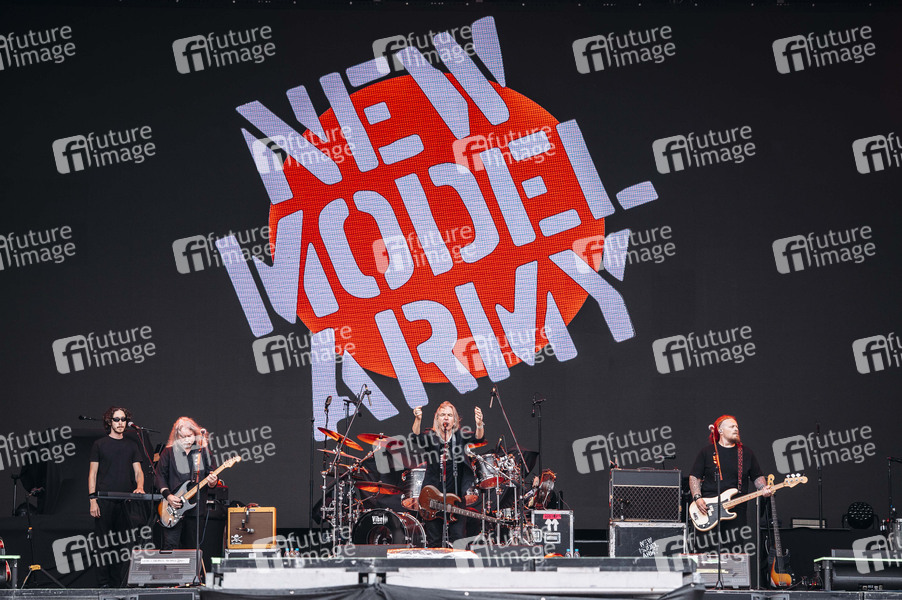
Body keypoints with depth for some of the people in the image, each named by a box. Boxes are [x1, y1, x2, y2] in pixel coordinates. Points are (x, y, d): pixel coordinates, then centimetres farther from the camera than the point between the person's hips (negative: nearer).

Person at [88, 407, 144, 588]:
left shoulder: (131, 446, 15)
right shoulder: (100, 445, 5)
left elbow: (138, 471, 13)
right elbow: (92, 473, 3)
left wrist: (139, 487, -9)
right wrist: (92, 500, -7)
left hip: (125, 502, 3)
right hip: (104, 502, -3)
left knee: (123, 544, 2)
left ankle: (117, 583, 8)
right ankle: (103, 583, 0)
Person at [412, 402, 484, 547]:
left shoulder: (460, 436, 3)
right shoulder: (431, 438, 2)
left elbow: (478, 437, -14)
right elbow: (417, 437, -19)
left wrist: (479, 425, -37)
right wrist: (418, 420, -39)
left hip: (456, 497, 0)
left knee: (458, 539, -3)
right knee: (433, 542, 4)